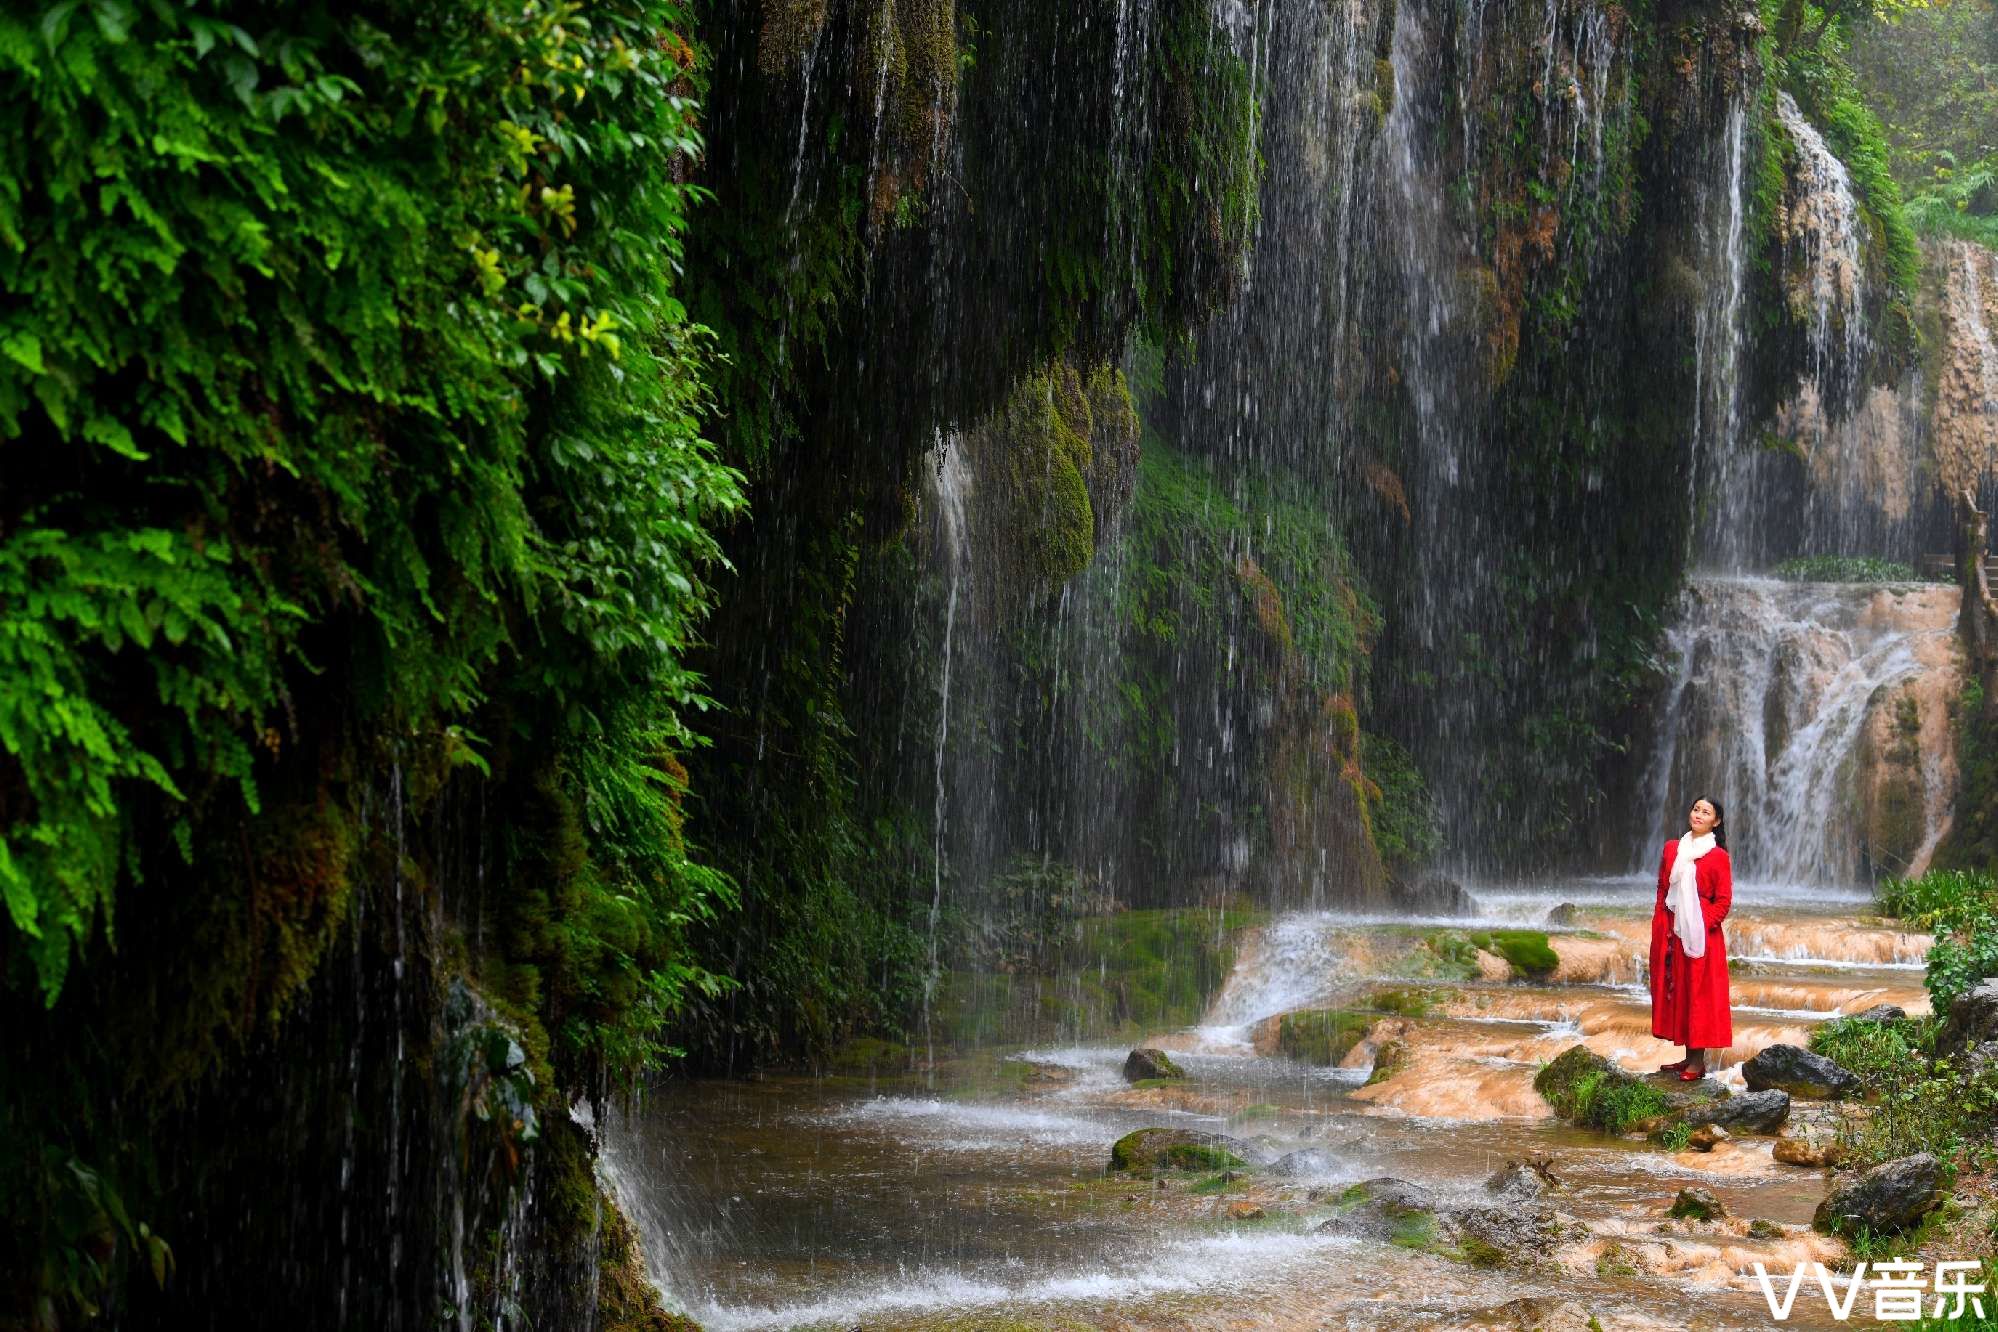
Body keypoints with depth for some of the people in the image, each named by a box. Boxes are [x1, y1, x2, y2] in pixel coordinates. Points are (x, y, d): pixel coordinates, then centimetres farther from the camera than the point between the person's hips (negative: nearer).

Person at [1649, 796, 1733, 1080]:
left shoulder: (1718, 856, -5)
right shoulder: (1671, 849, 10)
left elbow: (1724, 901, -6)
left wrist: (1702, 926, -15)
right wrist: (1660, 927, 6)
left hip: (1700, 935, -5)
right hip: (1670, 932, 5)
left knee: (1698, 992, -3)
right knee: (1674, 990, 7)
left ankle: (1698, 1061, 2)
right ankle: (1689, 1056, 15)